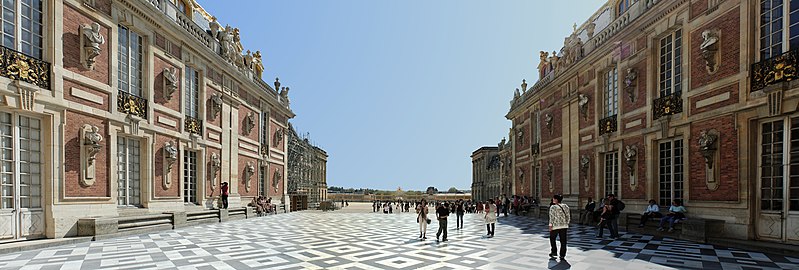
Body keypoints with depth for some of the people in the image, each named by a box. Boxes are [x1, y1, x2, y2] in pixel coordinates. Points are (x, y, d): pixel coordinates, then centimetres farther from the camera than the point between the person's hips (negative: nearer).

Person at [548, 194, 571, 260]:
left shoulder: (553, 207, -9)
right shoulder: (566, 206, 7)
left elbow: (552, 217, -12)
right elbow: (568, 216, 10)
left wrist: (550, 225, -8)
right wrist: (567, 223, 18)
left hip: (555, 226, -4)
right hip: (564, 226, 4)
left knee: (552, 239, 15)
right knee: (563, 241, 6)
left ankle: (554, 252, 16)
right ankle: (562, 255, 7)